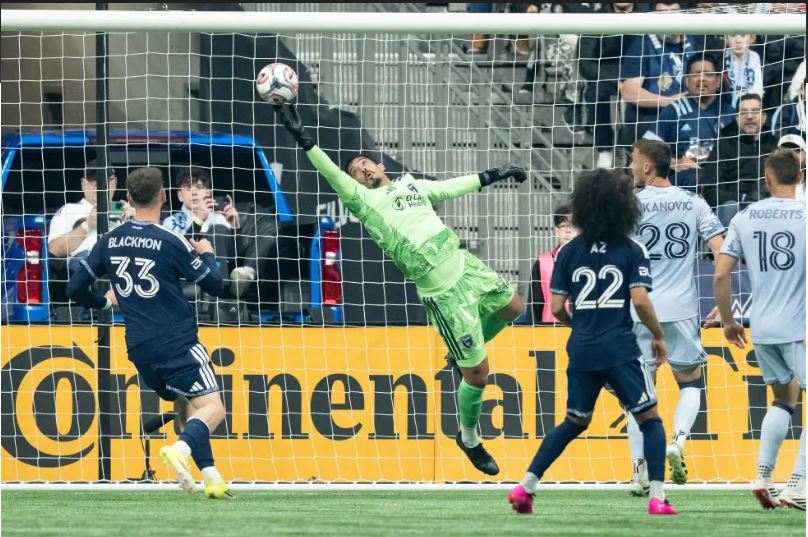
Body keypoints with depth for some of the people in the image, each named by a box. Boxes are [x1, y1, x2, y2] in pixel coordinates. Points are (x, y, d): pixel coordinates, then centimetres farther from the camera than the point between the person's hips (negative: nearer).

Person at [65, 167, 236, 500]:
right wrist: (207, 255, 16)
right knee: (212, 409, -9)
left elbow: (75, 289, 9)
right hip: (177, 343, -6)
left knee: (191, 407, 20)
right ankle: (181, 449, -37)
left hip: (140, 348, 6)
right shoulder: (171, 242, -11)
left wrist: (102, 303, 29)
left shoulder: (109, 242, 4)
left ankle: (211, 477, 9)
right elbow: (215, 287, -4)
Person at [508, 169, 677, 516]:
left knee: (575, 422, 20)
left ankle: (525, 487, 15)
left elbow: (557, 308, 5)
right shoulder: (633, 251, -2)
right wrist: (658, 336, 4)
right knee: (649, 419, 7)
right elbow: (640, 301, -12)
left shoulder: (569, 252, 6)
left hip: (581, 350, 4)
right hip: (620, 348, -4)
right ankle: (656, 497, -7)